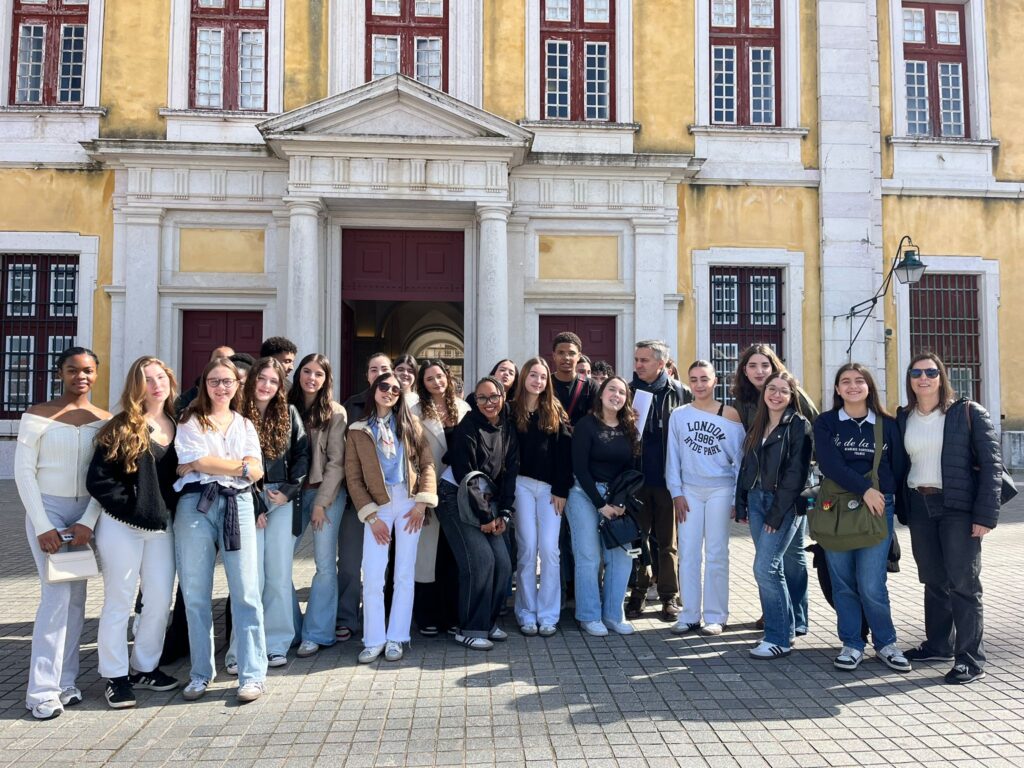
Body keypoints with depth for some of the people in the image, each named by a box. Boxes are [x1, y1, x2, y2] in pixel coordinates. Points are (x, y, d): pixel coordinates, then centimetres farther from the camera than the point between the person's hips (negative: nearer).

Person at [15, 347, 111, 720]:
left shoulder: (104, 421, 4)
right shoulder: (38, 415, -4)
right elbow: (24, 471, -6)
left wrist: (88, 522, -10)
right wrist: (43, 526, -12)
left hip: (86, 513, 4)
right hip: (47, 509, -3)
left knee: (77, 598, 6)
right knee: (58, 595, -10)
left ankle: (65, 681, 17)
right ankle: (43, 691, -1)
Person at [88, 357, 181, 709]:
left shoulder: (177, 426, 6)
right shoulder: (120, 429, -7)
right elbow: (97, 479, -11)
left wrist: (172, 506, 1)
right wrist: (129, 507, -12)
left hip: (162, 527, 5)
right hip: (122, 527, -4)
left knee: (161, 599, 9)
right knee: (119, 601, 5)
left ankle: (146, 667, 26)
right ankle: (116, 676, 17)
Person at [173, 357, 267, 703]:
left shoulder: (245, 425, 18)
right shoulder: (191, 422, 11)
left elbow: (257, 471, 4)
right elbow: (198, 462, -6)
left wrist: (209, 464, -7)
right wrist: (240, 465, 0)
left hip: (237, 506, 1)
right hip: (195, 506, -1)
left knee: (246, 592, -5)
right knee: (195, 594, 4)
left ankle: (253, 674, 0)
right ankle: (201, 674, 16)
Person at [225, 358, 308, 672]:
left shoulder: (289, 414, 9)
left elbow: (302, 454, 7)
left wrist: (289, 490, -5)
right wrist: (252, 505, -8)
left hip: (281, 500, 3)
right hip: (247, 501, -2)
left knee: (279, 576, 5)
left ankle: (276, 644, 14)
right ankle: (241, 650, 4)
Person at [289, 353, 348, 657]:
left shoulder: (336, 413, -2)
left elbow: (336, 462, -5)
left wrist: (321, 502, -10)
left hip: (326, 493, -3)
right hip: (293, 493, 3)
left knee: (325, 565, -3)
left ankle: (316, 634, 9)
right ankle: (291, 629, 11)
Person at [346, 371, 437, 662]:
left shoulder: (411, 424, 8)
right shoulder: (357, 431, 5)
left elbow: (427, 463, 3)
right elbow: (353, 477, 2)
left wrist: (422, 502, -8)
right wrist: (371, 516, -6)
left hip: (409, 503, 1)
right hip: (377, 506, -1)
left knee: (405, 573, 3)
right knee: (372, 576, -5)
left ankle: (396, 638, 13)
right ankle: (374, 640, 8)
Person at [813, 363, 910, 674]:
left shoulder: (887, 424, 9)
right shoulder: (825, 423, 4)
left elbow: (899, 468, 12)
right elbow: (829, 463, -10)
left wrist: (885, 496, 4)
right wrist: (864, 489, -16)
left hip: (878, 509, 0)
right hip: (836, 509, 0)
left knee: (871, 584, -5)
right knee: (843, 581, 5)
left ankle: (886, 643, 16)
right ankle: (851, 645, 19)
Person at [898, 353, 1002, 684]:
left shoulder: (969, 412, -3)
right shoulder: (903, 418, 9)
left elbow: (991, 464, -7)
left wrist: (985, 514, -14)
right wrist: (901, 511, 4)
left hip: (958, 507, -4)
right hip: (919, 507, 4)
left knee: (963, 582, -3)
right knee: (933, 581, 13)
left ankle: (971, 659, 4)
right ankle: (939, 645, 26)